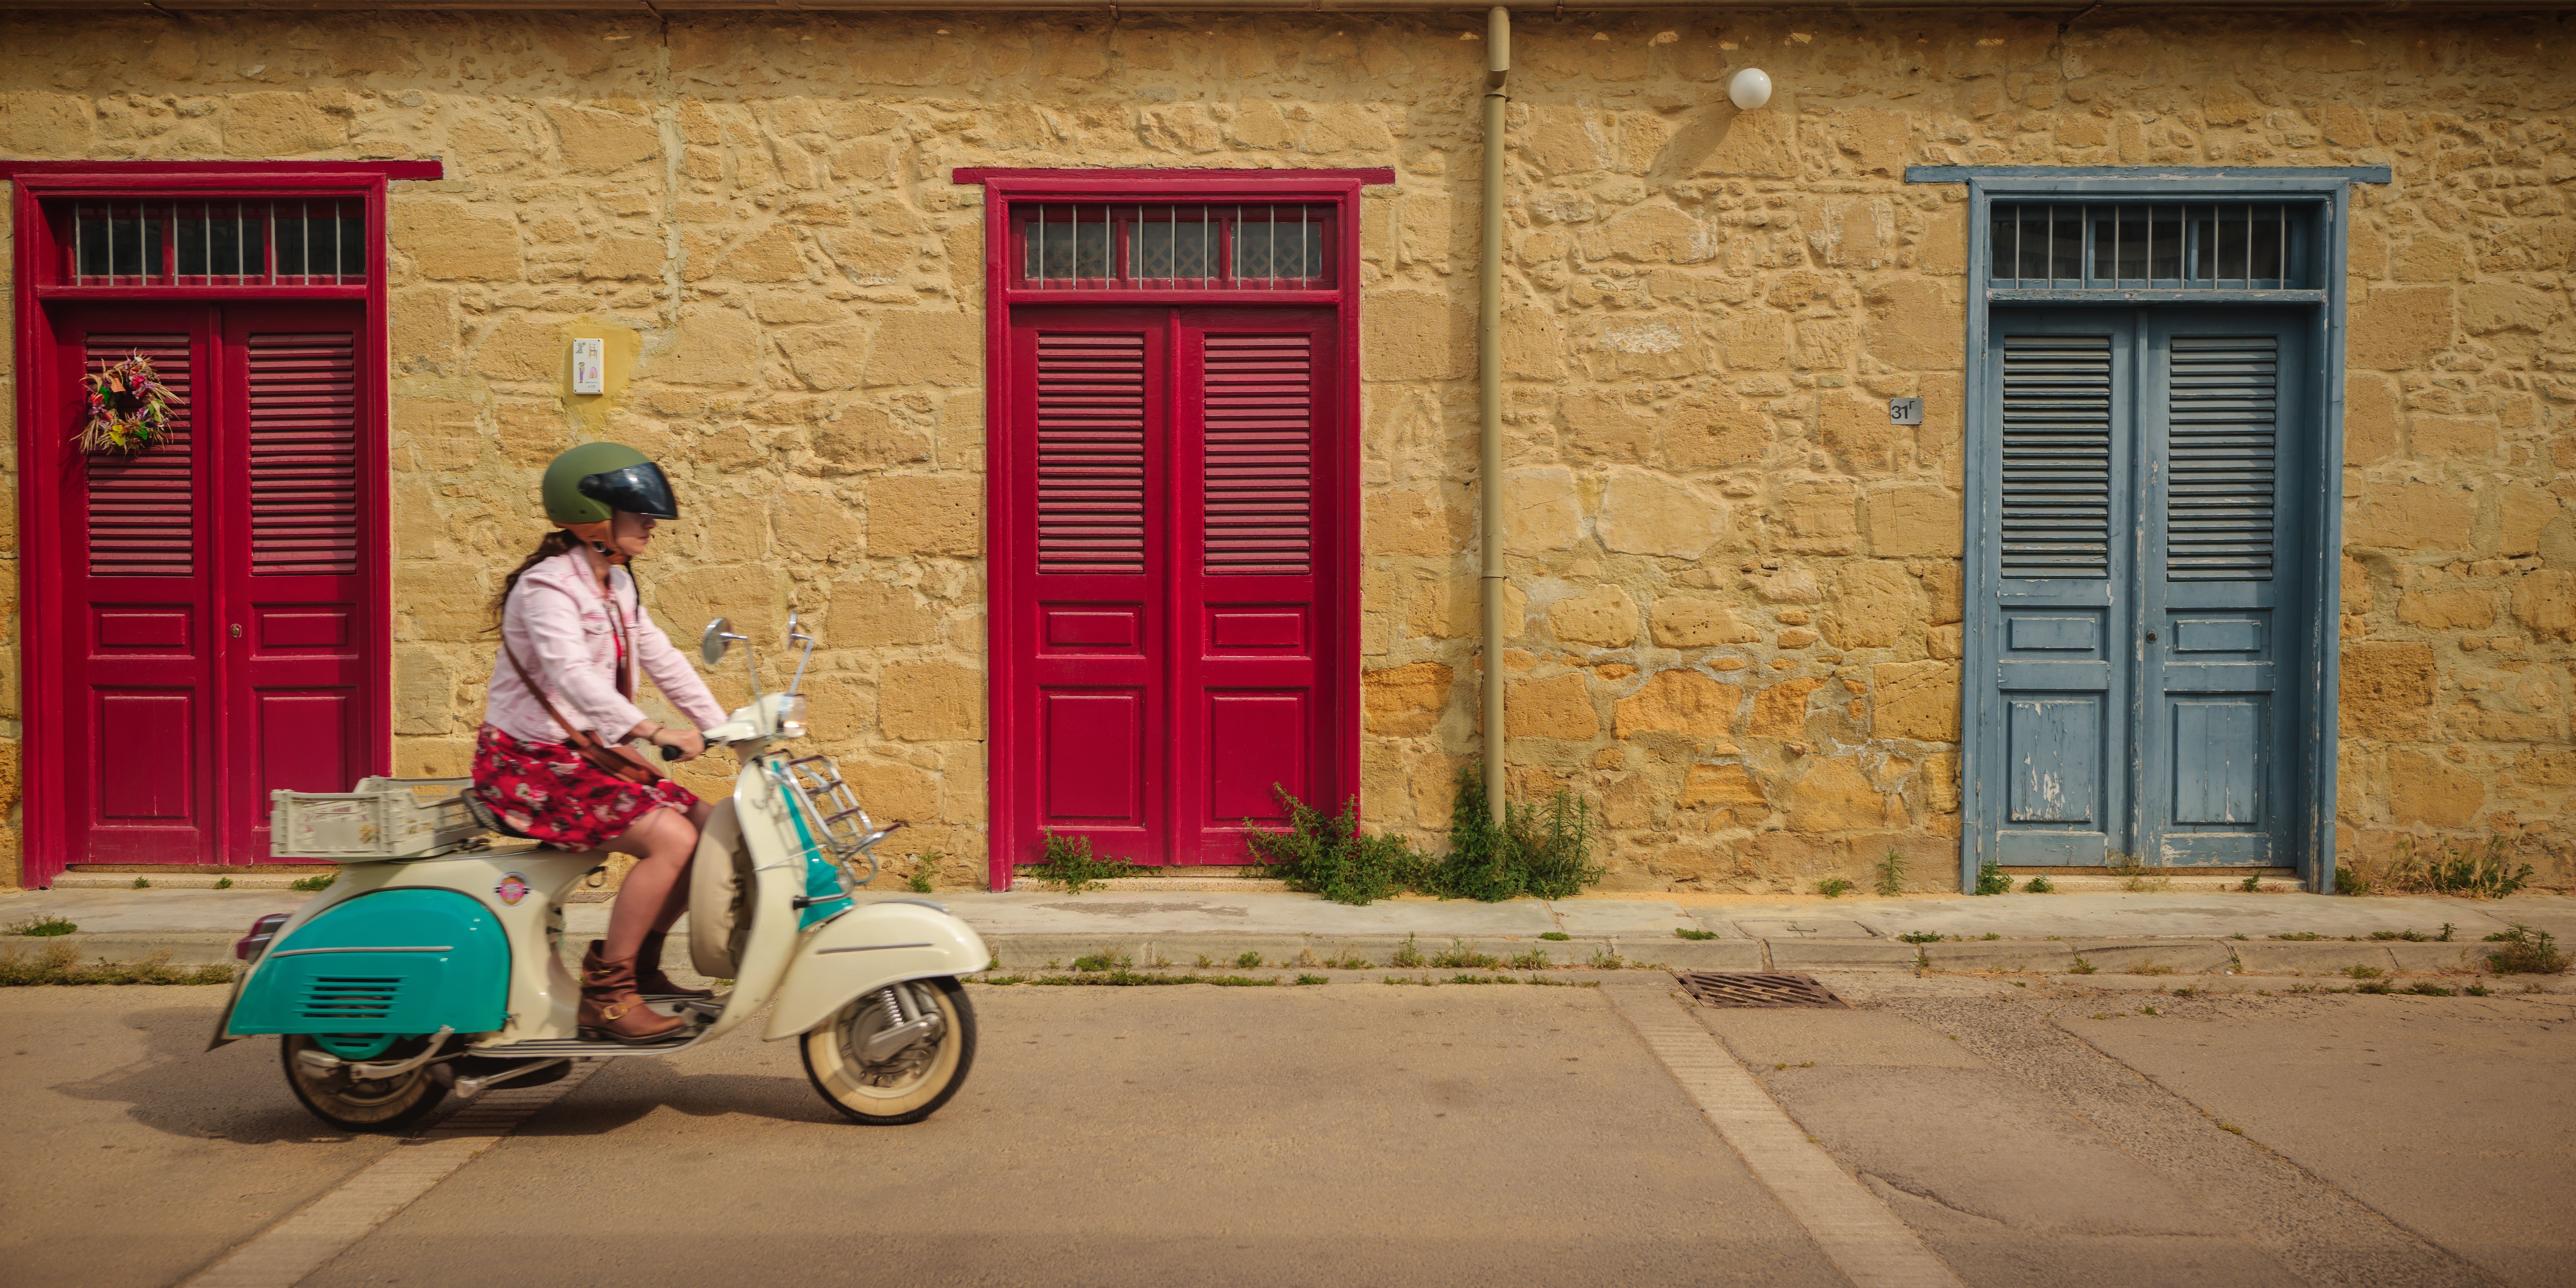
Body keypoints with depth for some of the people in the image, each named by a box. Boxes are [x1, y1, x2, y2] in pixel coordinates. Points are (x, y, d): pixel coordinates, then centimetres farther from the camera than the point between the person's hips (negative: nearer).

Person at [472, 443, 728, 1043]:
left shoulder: (616, 584, 11)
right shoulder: (548, 587, -18)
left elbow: (660, 657, 13)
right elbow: (571, 672, -34)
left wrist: (724, 729, 5)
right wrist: (654, 732, -44)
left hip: (581, 756, 9)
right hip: (529, 764, -9)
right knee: (670, 839, -24)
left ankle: (642, 966, 13)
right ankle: (604, 993, -15)